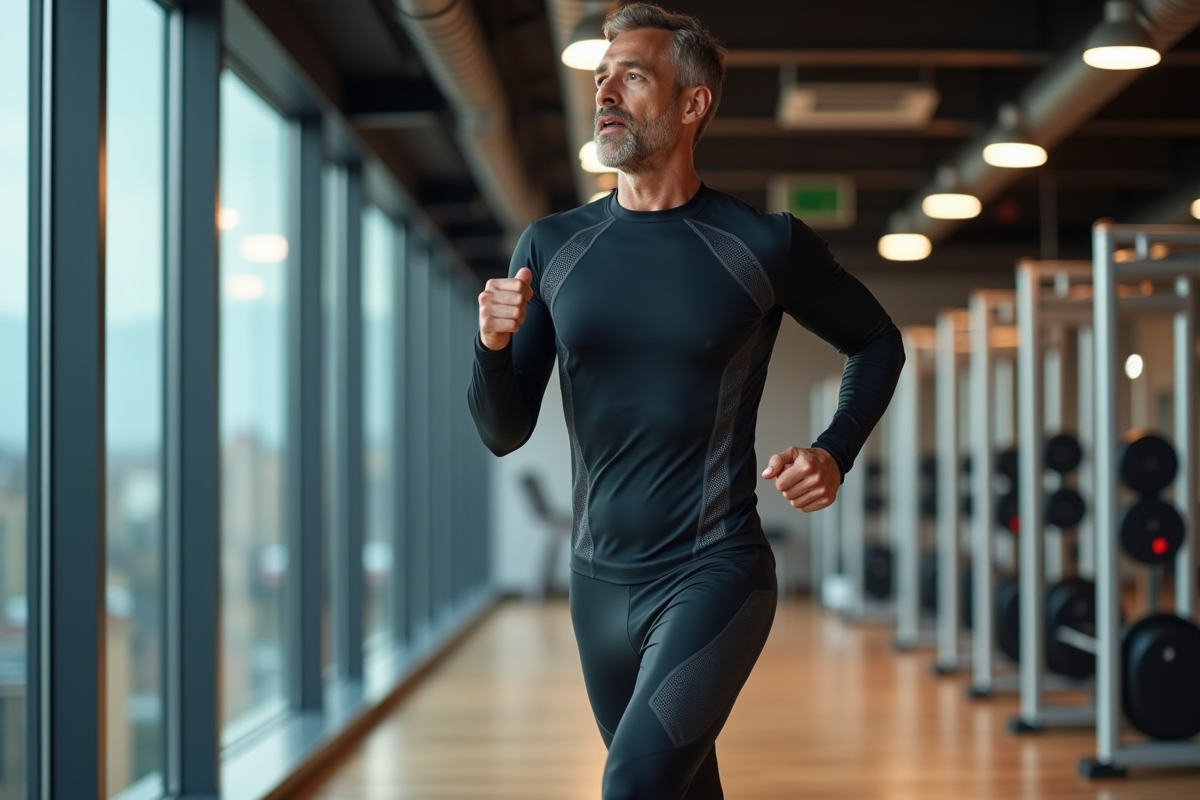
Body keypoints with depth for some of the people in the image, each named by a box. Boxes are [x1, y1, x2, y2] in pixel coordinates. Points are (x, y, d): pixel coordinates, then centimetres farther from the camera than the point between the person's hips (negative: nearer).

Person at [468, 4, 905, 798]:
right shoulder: (551, 248, 3)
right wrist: (494, 346, -16)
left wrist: (834, 453, -5)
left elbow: (878, 345, 11)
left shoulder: (765, 245, -6)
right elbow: (505, 432, 4)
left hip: (715, 575, -5)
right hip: (599, 580, 5)